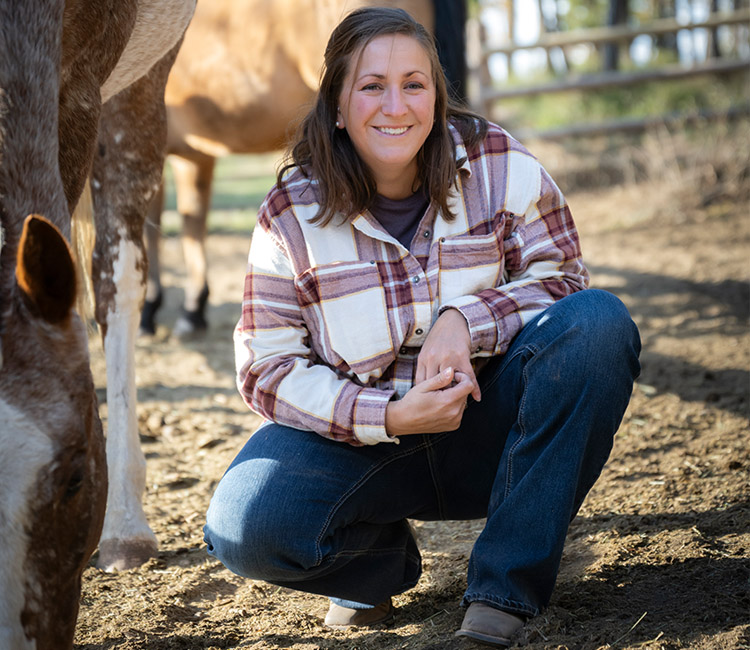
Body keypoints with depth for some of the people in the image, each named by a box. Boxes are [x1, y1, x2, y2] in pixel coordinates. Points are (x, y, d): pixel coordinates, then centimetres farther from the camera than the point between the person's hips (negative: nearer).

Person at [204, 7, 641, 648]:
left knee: (599, 321, -28)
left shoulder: (500, 166, -7)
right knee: (242, 527, -28)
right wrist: (390, 417, -23)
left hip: (491, 425, 1)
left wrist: (467, 318, -26)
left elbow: (560, 277, -6)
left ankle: (505, 588, -21)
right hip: (365, 435, 0)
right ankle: (386, 557, 9)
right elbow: (267, 366, -8)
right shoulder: (291, 215, -7)